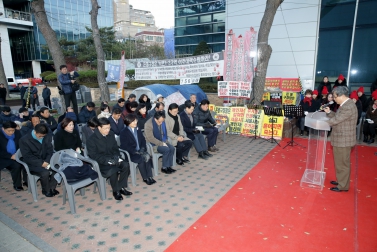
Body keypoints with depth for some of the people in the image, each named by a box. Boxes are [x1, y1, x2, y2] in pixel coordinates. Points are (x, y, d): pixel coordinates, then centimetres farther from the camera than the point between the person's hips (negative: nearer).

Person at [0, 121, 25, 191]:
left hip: (17, 156, 4)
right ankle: (17, 185, -10)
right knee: (16, 165, -30)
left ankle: (27, 180, -6)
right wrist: (11, 156, -23)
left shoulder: (17, 133, 0)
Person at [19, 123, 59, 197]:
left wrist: (47, 161, -15)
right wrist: (41, 163, -25)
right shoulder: (24, 140, -12)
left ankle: (52, 188, -1)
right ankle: (46, 191, -3)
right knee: (45, 172, -31)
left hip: (45, 161, 4)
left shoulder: (47, 137, 0)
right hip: (33, 164, -4)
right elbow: (27, 157, -15)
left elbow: (50, 150, 3)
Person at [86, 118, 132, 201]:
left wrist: (117, 157, -9)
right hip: (101, 163, -5)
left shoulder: (111, 134, 3)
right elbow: (93, 156, -15)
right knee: (113, 170, -33)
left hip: (113, 159, 5)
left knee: (126, 165, -22)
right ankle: (116, 191, -7)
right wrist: (108, 160, -25)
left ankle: (121, 187, -5)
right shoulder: (91, 139, -12)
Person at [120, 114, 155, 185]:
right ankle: (145, 178, -16)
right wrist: (135, 152, -20)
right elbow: (124, 146, -13)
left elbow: (143, 140, 13)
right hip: (130, 153, -5)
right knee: (141, 159, -31)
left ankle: (149, 176, -20)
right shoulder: (124, 132, -6)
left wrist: (143, 149, -7)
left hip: (140, 151, 5)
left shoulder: (138, 130, 14)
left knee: (147, 156, -26)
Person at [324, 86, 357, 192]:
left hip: (343, 140, -10)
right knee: (340, 162, 22)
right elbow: (337, 117, 13)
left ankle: (343, 186, 16)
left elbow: (336, 120, -23)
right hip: (341, 139, 10)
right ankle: (341, 181, 36)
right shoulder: (345, 104, 9)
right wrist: (329, 112, 0)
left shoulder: (348, 107, -23)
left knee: (342, 163, 3)